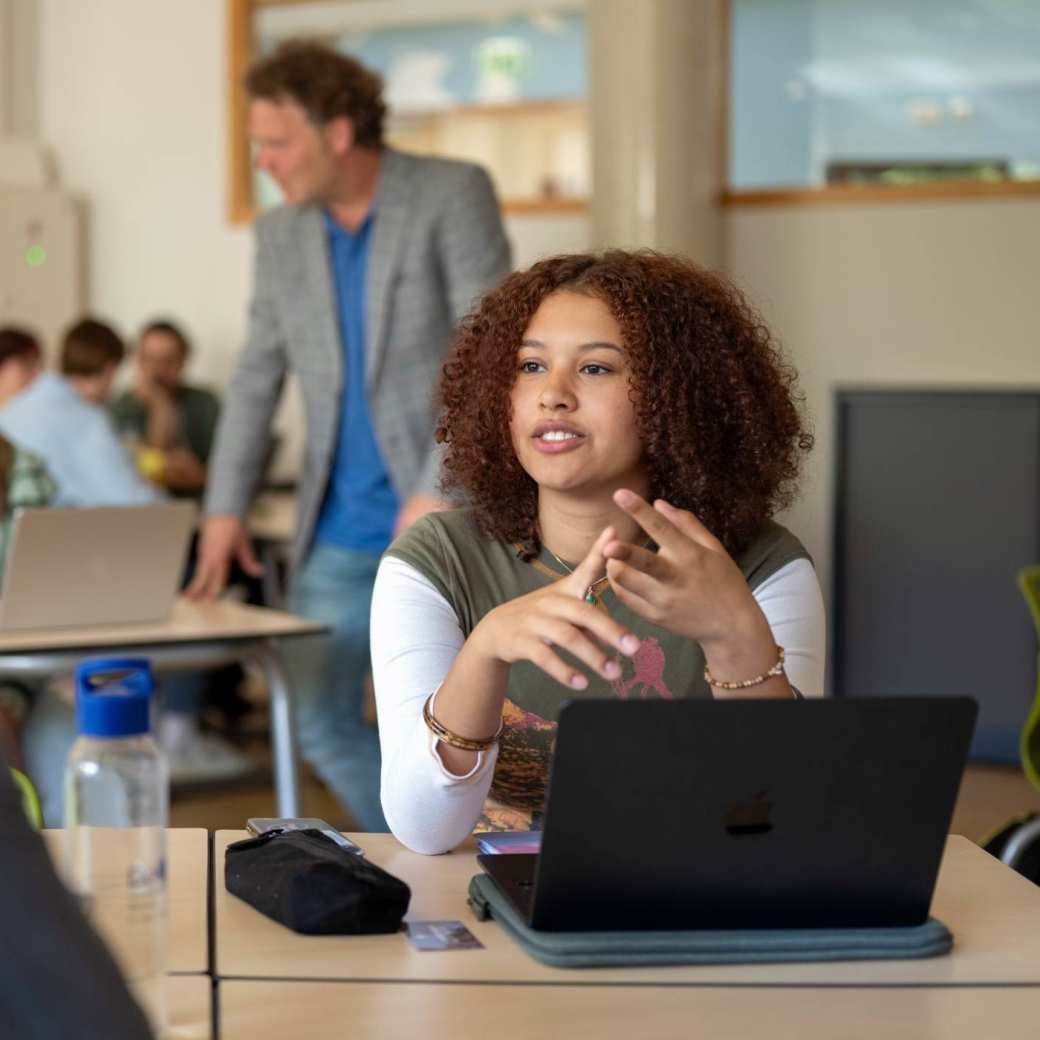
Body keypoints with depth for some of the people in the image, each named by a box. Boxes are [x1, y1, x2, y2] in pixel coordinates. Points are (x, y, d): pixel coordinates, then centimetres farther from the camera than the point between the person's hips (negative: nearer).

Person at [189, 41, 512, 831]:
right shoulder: (282, 235, 8)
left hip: (453, 514, -6)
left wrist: (438, 489, -22)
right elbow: (257, 378, 14)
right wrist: (226, 507, 6)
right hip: (340, 532, 6)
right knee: (322, 722, 5)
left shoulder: (453, 195, -9)